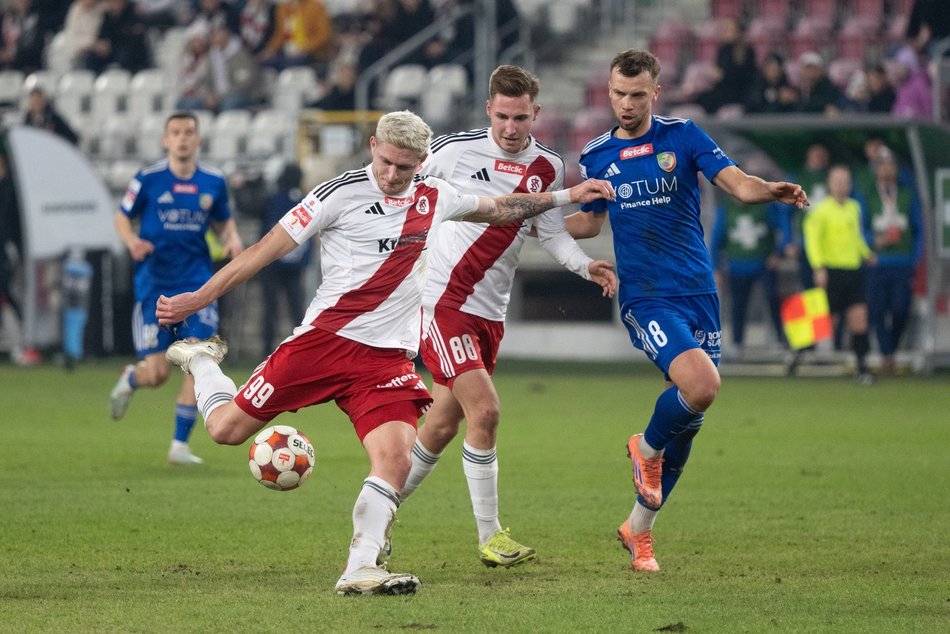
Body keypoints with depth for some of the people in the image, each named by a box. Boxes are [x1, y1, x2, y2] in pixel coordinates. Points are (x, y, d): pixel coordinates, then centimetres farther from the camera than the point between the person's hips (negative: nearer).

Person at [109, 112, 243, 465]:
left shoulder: (213, 183, 4)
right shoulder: (148, 180, -4)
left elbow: (224, 222, 18)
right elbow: (122, 217, 7)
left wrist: (232, 238, -4)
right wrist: (131, 240, -15)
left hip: (196, 282, 2)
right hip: (154, 284, -2)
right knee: (157, 374, -5)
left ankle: (180, 445, -4)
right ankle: (130, 379, 36)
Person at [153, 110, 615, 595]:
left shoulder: (433, 198, 10)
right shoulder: (341, 193, -6)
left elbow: (499, 209, 29)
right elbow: (271, 247, -5)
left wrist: (566, 196, 27)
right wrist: (199, 298, -6)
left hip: (387, 356, 3)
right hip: (324, 338, -3)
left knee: (395, 456, -19)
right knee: (226, 428, -2)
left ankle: (360, 571, -18)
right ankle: (201, 361, 30)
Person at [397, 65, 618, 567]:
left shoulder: (548, 168, 3)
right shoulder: (456, 150, -9)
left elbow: (550, 231, 11)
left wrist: (586, 266, -5)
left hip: (490, 312, 5)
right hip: (441, 299, -5)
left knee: (440, 429, 9)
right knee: (484, 411, -17)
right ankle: (490, 537, -8)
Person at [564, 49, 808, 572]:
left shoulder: (683, 136, 2)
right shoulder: (596, 157, 6)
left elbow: (737, 184, -7)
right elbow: (590, 221, 23)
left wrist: (772, 191, -28)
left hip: (698, 292, 2)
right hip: (645, 298, -2)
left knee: (689, 417, 5)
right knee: (701, 384, -26)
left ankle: (639, 528, 22)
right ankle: (647, 447, 5)